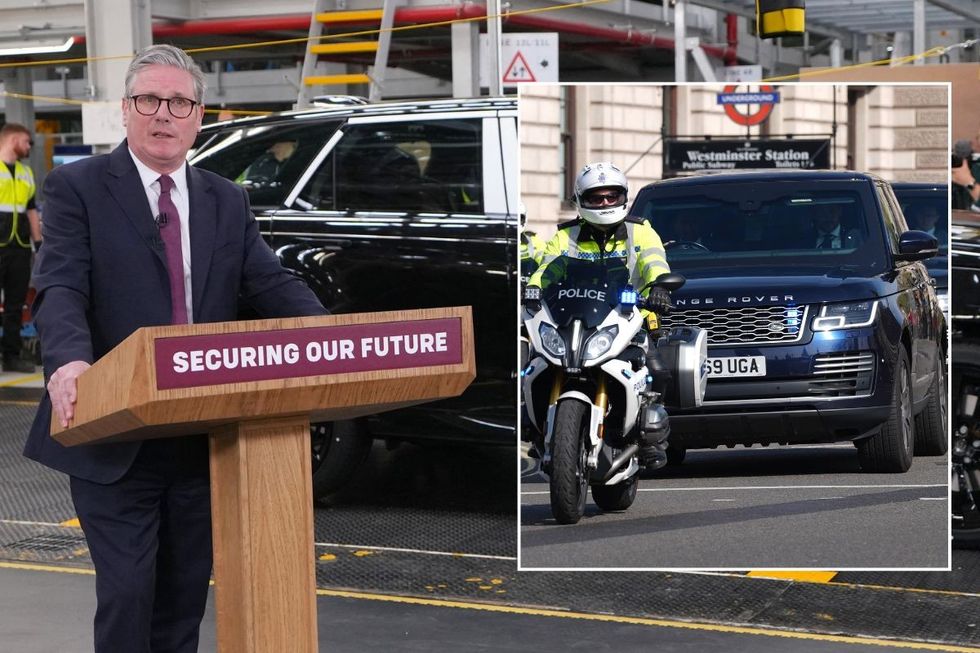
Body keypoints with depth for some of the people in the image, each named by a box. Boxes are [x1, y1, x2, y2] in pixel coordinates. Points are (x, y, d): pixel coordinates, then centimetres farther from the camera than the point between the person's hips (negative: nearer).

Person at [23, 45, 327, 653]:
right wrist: (70, 361, -35)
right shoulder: (78, 187, -2)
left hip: (204, 437, 5)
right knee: (127, 592, -5)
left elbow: (273, 283, 3)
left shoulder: (228, 202, 12)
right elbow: (60, 288, -14)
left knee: (186, 594, 13)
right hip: (114, 439, -4)